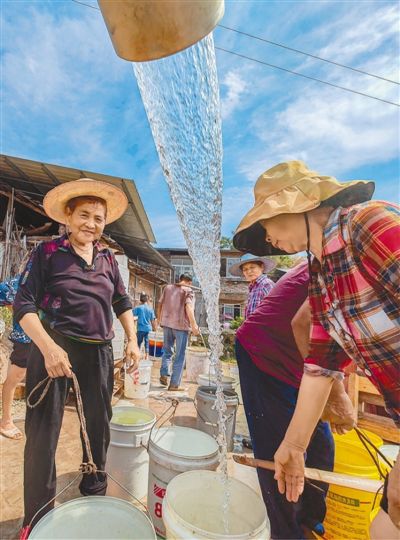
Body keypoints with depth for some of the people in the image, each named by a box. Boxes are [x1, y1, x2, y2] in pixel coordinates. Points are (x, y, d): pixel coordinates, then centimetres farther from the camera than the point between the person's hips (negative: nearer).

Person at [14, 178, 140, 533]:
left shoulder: (108, 258, 7)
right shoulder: (48, 252, -5)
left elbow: (123, 303, 12)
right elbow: (24, 304, -10)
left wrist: (132, 341, 3)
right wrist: (48, 347, -23)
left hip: (99, 351, 4)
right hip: (54, 347, -4)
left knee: (100, 426, 17)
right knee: (42, 433, 4)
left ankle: (95, 492, 42)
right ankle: (37, 520, 28)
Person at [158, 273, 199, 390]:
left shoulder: (168, 287, 11)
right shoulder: (188, 290, -3)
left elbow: (160, 304, 14)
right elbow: (189, 307, -17)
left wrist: (159, 318, 27)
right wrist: (194, 325, -19)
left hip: (167, 323, 5)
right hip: (181, 325, -4)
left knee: (167, 350, 23)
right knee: (179, 355, 4)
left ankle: (163, 374, 11)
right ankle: (174, 384, 7)